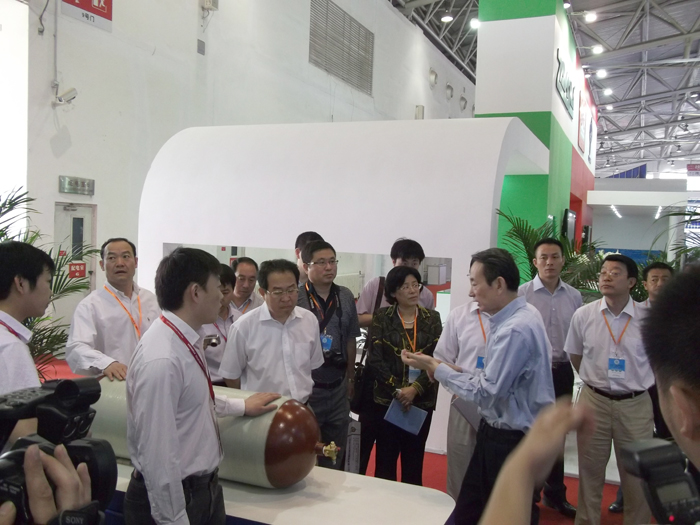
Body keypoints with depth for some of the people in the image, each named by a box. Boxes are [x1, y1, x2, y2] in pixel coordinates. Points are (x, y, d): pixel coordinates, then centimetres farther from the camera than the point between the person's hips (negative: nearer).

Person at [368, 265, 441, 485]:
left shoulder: (432, 318, 4)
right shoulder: (382, 318, 0)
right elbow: (375, 359, -6)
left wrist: (415, 388, -15)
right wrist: (398, 389, -14)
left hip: (422, 400, 2)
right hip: (388, 398, -1)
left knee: (414, 460, 10)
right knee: (385, 459, 3)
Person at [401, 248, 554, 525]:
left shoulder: (516, 329, -27)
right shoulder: (515, 317, 3)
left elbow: (487, 392, -24)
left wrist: (436, 368, -16)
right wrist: (456, 372, 0)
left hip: (514, 442, -9)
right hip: (498, 432, 9)